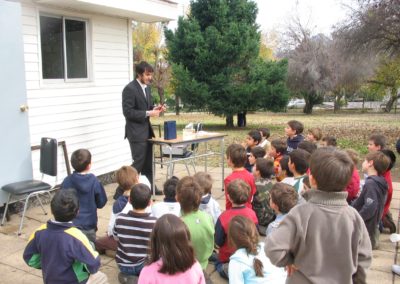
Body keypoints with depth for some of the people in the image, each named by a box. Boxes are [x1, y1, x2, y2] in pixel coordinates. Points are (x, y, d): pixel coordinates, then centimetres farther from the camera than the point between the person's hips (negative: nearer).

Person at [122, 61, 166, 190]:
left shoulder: (146, 87, 12)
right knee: (138, 163, -7)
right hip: (136, 132, -8)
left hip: (147, 131, 8)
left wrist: (155, 109, 1)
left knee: (148, 163, 15)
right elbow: (128, 112, -19)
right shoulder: (130, 89, -14)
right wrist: (148, 113, -21)